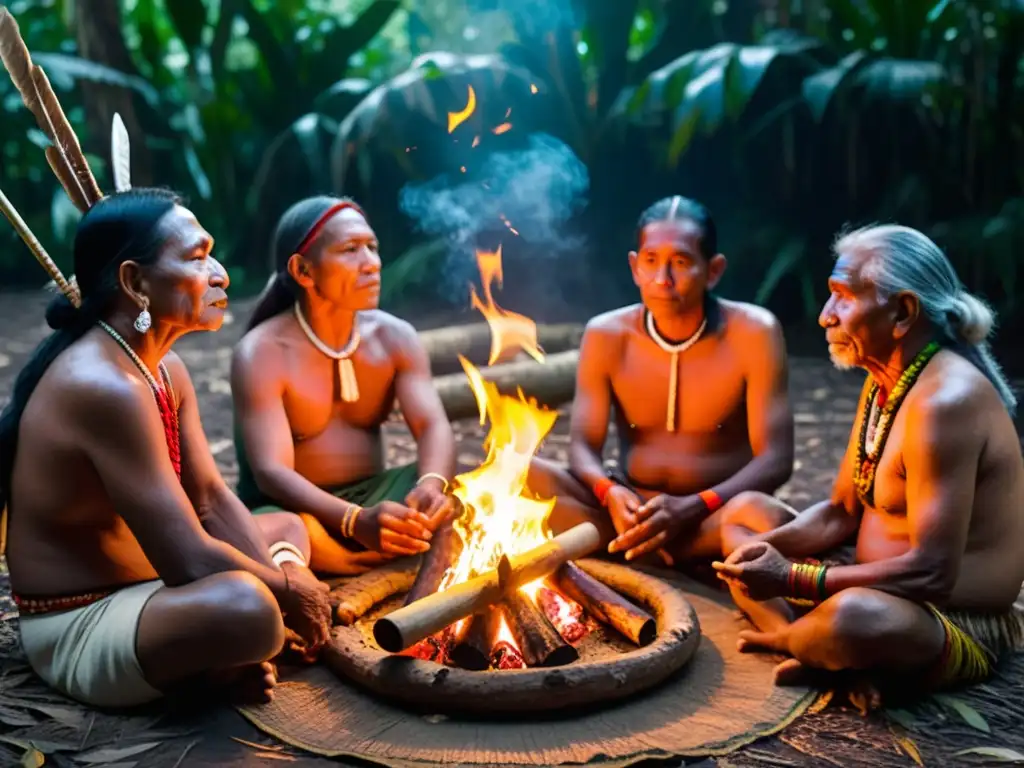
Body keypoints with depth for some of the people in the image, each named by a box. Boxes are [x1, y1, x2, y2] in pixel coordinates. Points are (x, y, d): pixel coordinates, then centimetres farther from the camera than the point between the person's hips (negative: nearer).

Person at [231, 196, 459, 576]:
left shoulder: (395, 337, -1)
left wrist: (431, 485, -37)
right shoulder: (262, 353, -16)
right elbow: (270, 472, -25)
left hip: (373, 498, 4)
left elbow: (433, 426, -12)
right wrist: (356, 521, -43)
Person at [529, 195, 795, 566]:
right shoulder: (606, 335, -3)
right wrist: (610, 493, -30)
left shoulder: (752, 333, -10)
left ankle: (605, 545, -27)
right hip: (629, 509, 2)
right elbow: (583, 447, -5)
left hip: (713, 515, -1)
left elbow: (775, 459, -14)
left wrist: (691, 509, -32)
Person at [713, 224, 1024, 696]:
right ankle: (821, 652, -11)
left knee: (854, 617, -42)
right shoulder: (883, 382, 5)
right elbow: (840, 513, 10)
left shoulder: (944, 401, -25)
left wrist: (791, 578, -27)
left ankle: (778, 636, -6)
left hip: (961, 626, -10)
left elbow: (932, 572, -29)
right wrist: (768, 546, -9)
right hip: (879, 590, 10)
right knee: (743, 512, 12)